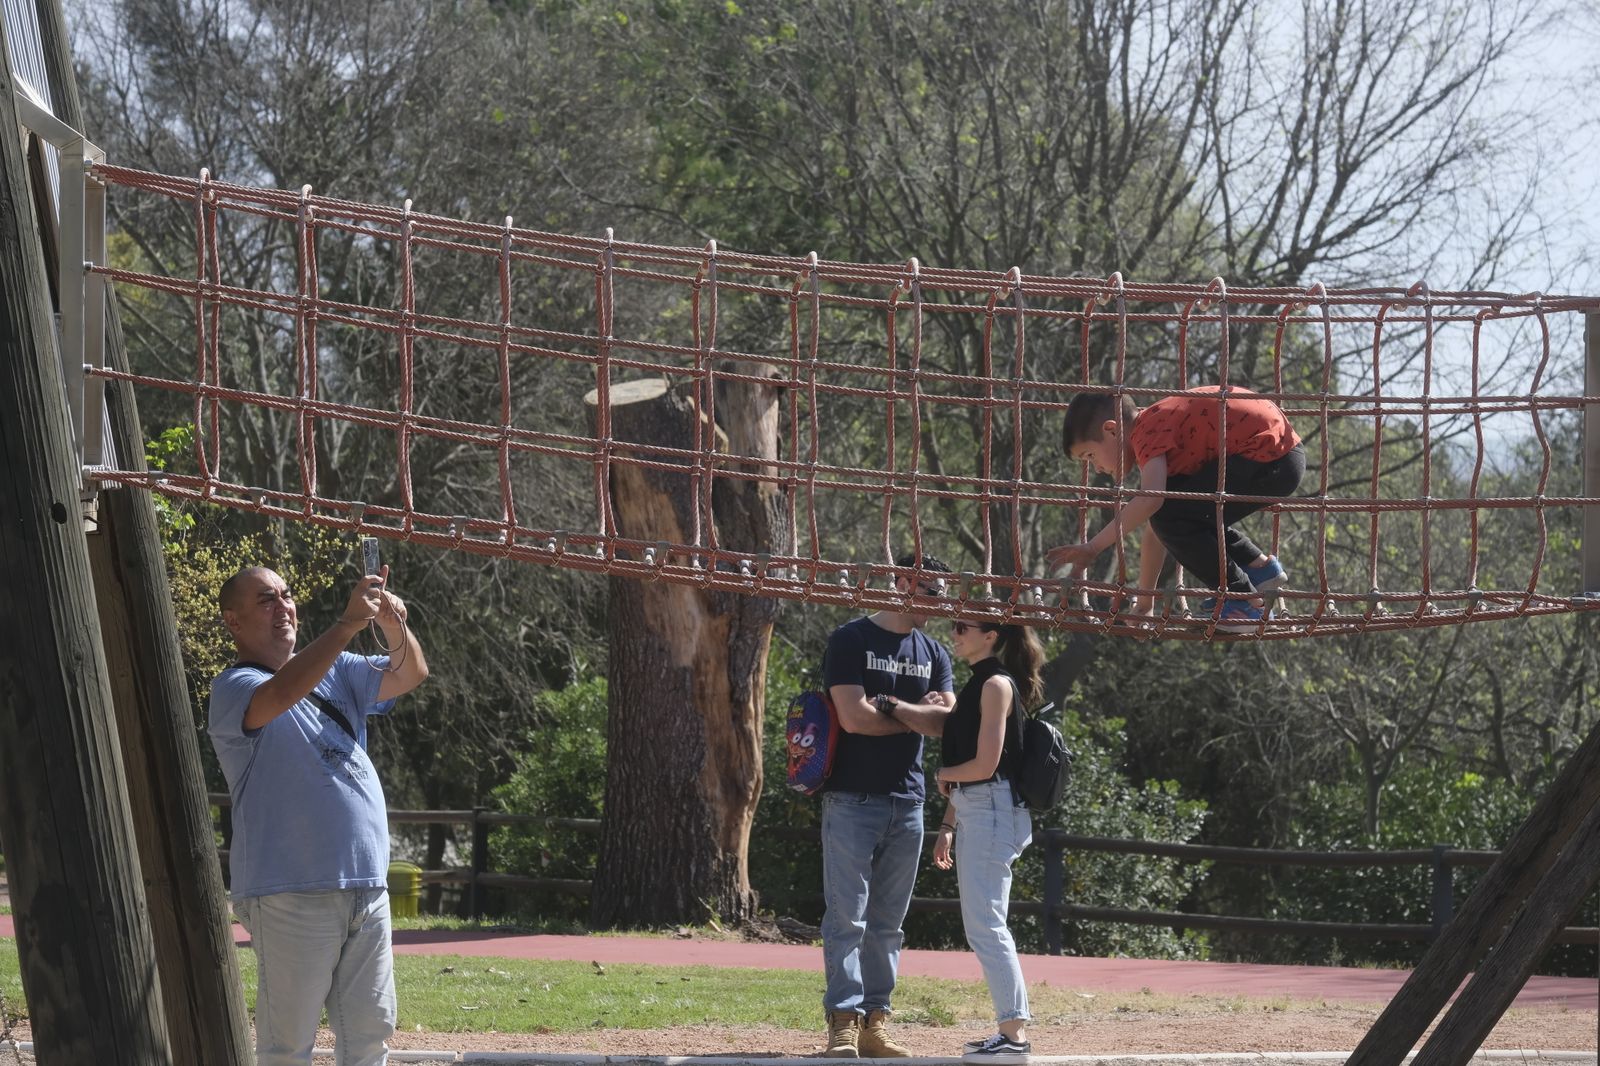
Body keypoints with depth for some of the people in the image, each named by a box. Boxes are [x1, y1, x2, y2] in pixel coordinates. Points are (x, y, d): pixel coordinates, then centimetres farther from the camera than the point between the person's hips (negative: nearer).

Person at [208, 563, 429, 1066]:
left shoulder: (336, 672, 17)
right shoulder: (234, 689, -5)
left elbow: (409, 675, 5)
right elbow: (281, 695, -27)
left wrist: (393, 625, -17)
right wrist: (348, 624, -35)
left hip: (367, 888, 7)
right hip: (291, 893, -7)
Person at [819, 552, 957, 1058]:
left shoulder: (933, 653, 14)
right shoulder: (852, 640, -3)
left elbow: (946, 721, 0)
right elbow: (854, 718, -15)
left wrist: (890, 704, -11)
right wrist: (918, 715, -3)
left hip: (907, 803, 6)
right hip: (853, 801, -6)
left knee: (887, 923, 7)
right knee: (847, 917, -9)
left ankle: (875, 1024, 9)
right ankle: (844, 1024, -10)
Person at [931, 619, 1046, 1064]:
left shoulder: (997, 684, -12)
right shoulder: (975, 684, 16)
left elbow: (985, 764, -19)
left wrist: (943, 775, -1)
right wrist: (948, 825, 15)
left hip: (992, 811, -10)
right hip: (972, 815, 10)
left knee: (985, 926, -11)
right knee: (984, 927, 11)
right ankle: (1011, 1030, 15)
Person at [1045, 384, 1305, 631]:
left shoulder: (1148, 432, -12)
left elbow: (1150, 499, -32)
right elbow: (1155, 532, 21)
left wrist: (1093, 547, -29)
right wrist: (1144, 601, 21)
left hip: (1273, 458, -10)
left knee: (1170, 514, -12)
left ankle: (1245, 603, -5)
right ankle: (1259, 566, 28)